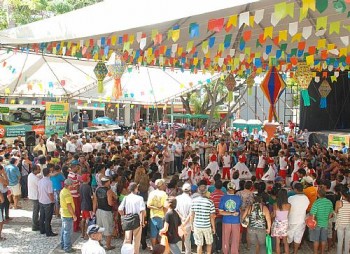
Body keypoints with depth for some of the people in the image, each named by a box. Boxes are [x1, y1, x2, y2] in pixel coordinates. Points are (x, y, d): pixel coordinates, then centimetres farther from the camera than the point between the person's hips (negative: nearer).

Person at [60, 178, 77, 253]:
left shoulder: (62, 191, 7)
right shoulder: (67, 193, -24)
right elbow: (69, 205, -25)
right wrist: (74, 215, -18)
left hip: (63, 214, 10)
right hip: (68, 215, -10)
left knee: (64, 230, 19)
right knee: (68, 232, -2)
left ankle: (63, 245, 30)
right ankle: (67, 248, 5)